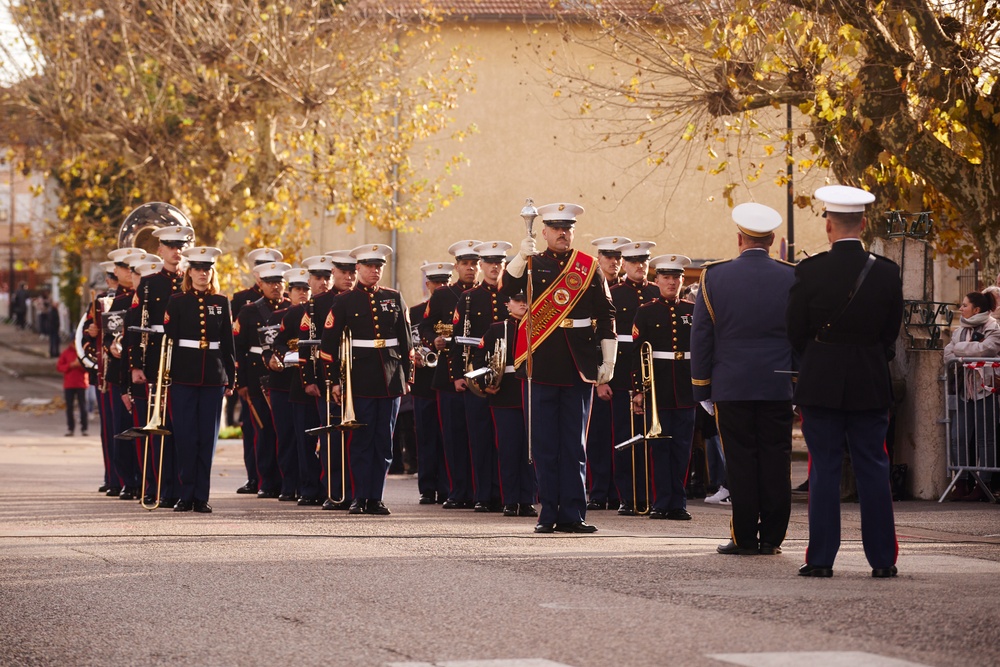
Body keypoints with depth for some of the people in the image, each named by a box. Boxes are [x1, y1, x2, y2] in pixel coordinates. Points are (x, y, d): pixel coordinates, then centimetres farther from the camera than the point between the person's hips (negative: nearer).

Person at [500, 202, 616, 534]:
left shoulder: (590, 267, 9)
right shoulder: (532, 265, 7)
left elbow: (606, 318, 9)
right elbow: (507, 289, -13)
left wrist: (608, 361, 3)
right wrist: (521, 256, -27)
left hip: (579, 367, 1)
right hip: (541, 366, 0)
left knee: (575, 444, 3)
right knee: (544, 443, 2)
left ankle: (572, 515, 5)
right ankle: (549, 513, 7)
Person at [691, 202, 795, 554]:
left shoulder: (715, 277, -2)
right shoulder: (792, 278, 0)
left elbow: (701, 336, 1)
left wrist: (702, 387, 7)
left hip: (732, 387, -1)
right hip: (779, 386, 1)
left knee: (741, 462, 2)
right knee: (775, 461, 4)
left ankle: (744, 537, 3)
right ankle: (772, 537, 6)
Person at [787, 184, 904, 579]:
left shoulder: (809, 272, -9)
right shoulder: (887, 272, -3)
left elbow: (795, 331, -2)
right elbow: (892, 331, 5)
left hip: (821, 384, -2)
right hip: (871, 384, 2)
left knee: (824, 470, 3)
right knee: (874, 470, 6)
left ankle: (821, 559, 2)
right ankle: (882, 558, 7)